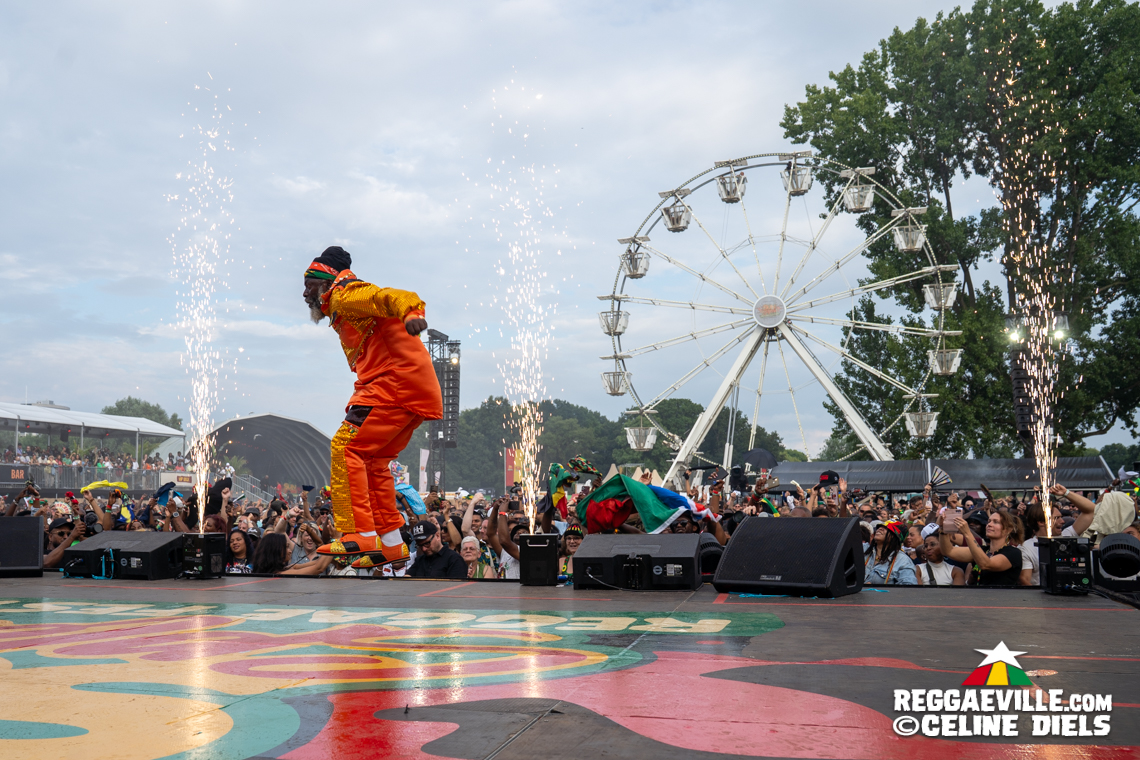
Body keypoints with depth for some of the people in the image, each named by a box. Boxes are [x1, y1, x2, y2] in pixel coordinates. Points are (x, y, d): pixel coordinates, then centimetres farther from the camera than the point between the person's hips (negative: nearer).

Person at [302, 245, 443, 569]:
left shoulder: (344, 295, 1)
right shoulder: (343, 313, 32)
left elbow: (385, 296, -19)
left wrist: (411, 313, -38)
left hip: (394, 383, -10)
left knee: (345, 447, -11)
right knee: (373, 461, 16)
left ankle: (359, 533, -15)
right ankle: (392, 544, 19)